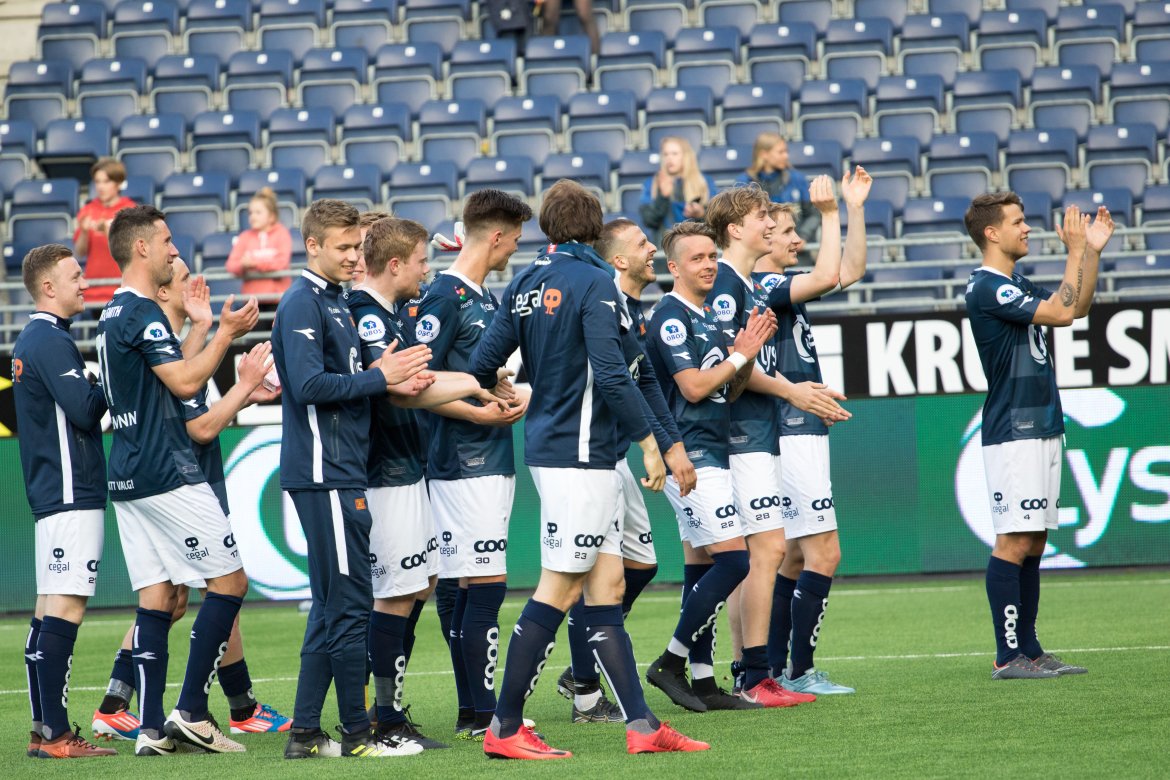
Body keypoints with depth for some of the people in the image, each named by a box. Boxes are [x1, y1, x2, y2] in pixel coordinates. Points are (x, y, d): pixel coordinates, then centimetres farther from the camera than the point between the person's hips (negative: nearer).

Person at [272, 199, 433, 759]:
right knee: (349, 603, -7)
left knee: (332, 606, 11)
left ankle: (305, 733, 14)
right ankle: (358, 734, -3)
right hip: (324, 474, -10)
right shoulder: (302, 304, -11)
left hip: (341, 471, 10)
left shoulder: (335, 303, 19)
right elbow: (309, 384, -21)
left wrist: (390, 380, 2)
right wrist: (379, 378, -14)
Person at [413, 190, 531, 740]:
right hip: (463, 463, -9)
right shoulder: (444, 297, -12)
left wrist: (511, 401, 14)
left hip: (493, 461, 9)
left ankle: (473, 711, 12)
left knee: (475, 587, 10)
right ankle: (481, 713, -7)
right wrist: (479, 413, -19)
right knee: (485, 585, -10)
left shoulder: (485, 298, 17)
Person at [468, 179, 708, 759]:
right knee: (558, 590, -4)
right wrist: (649, 440, -14)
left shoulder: (526, 284, 10)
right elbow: (611, 373, -20)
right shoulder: (593, 282, -11)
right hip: (580, 454, -8)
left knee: (607, 585, 7)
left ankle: (641, 724, 6)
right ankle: (504, 729, -2)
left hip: (549, 445, 8)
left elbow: (482, 363, 10)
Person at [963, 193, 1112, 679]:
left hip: (1041, 430, 10)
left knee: (1033, 543, 9)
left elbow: (1077, 307, 24)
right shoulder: (988, 289, -13)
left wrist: (1093, 250, 15)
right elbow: (1061, 313, -20)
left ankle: (1028, 650, 11)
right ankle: (1008, 656, -9)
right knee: (1013, 543, -10)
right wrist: (1076, 250, -13)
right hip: (1012, 434, -10)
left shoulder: (1016, 286, 17)